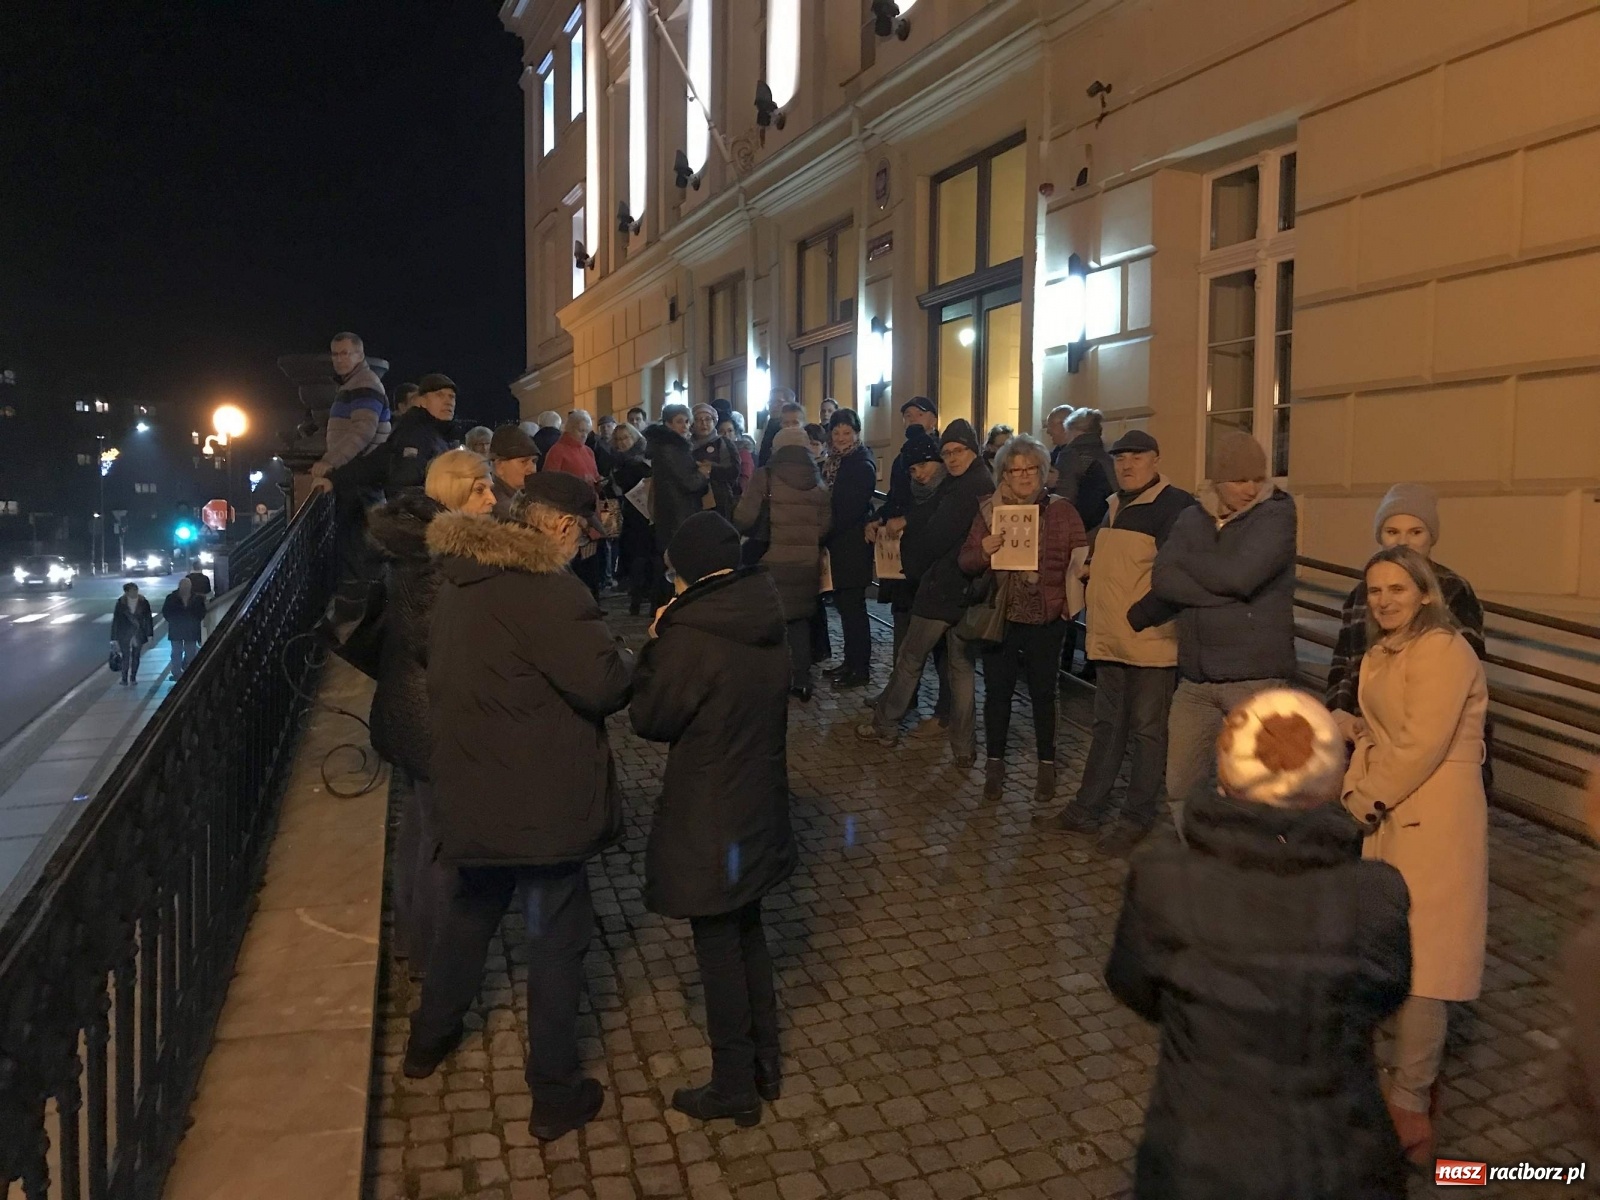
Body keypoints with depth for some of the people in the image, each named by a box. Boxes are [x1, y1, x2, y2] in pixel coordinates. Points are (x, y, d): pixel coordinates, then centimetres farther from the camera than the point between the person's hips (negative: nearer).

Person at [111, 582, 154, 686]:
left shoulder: (143, 602, -5)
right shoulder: (121, 603, -7)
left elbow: (148, 619, 1)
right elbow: (116, 620, -4)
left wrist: (149, 634, -2)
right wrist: (115, 638, -5)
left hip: (139, 634, 2)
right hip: (124, 634, -2)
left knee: (136, 656, 10)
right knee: (126, 657, -4)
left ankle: (133, 678, 23)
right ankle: (124, 680, 4)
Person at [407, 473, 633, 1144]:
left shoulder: (462, 578, 6)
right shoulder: (543, 589, -23)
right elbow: (604, 685, -26)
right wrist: (631, 657, -5)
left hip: (471, 788, 8)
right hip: (540, 799, -8)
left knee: (471, 909, 28)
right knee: (557, 938, 7)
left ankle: (429, 1039, 46)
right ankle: (555, 1097, 20)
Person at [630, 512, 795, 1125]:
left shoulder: (689, 637, -23)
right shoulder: (768, 625, -2)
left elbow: (649, 719, -13)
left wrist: (655, 643, -4)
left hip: (707, 818, -7)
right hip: (760, 807, 7)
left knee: (718, 943, 8)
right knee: (747, 929, 23)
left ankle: (734, 1086, 23)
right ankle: (765, 1061, 36)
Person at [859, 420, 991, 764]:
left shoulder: (961, 491, -17)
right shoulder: (988, 488, 10)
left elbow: (933, 538, -18)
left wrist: (911, 565, 0)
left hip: (942, 587, -8)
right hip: (971, 591, 8)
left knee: (909, 659, 6)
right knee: (962, 666, 10)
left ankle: (884, 725, 17)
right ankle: (963, 746, 12)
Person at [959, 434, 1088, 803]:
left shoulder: (1061, 510, 1)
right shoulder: (989, 510, 3)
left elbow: (1081, 553, -1)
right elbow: (965, 561, 1)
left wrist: (1082, 566, -22)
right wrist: (983, 551, -20)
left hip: (1046, 620, -1)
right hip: (1000, 617, 1)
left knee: (1043, 693, 9)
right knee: (997, 691, 7)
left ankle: (1046, 765, 24)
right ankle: (995, 763, 22)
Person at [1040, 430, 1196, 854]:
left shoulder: (1175, 505, -10)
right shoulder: (1115, 506, 17)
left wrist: (1142, 614, -20)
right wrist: (1089, 565, 13)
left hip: (1151, 641, -8)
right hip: (1110, 640, 8)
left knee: (1147, 731, 3)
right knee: (1107, 726, 15)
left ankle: (1137, 819, 13)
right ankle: (1087, 809, 23)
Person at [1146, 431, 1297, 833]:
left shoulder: (1276, 514, -5)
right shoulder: (1192, 519, 8)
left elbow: (1238, 576, -20)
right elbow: (1162, 580, -6)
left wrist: (1186, 560, -5)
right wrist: (1223, 591, -17)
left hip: (1255, 678, -5)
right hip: (1195, 679, 5)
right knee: (1181, 784, 14)